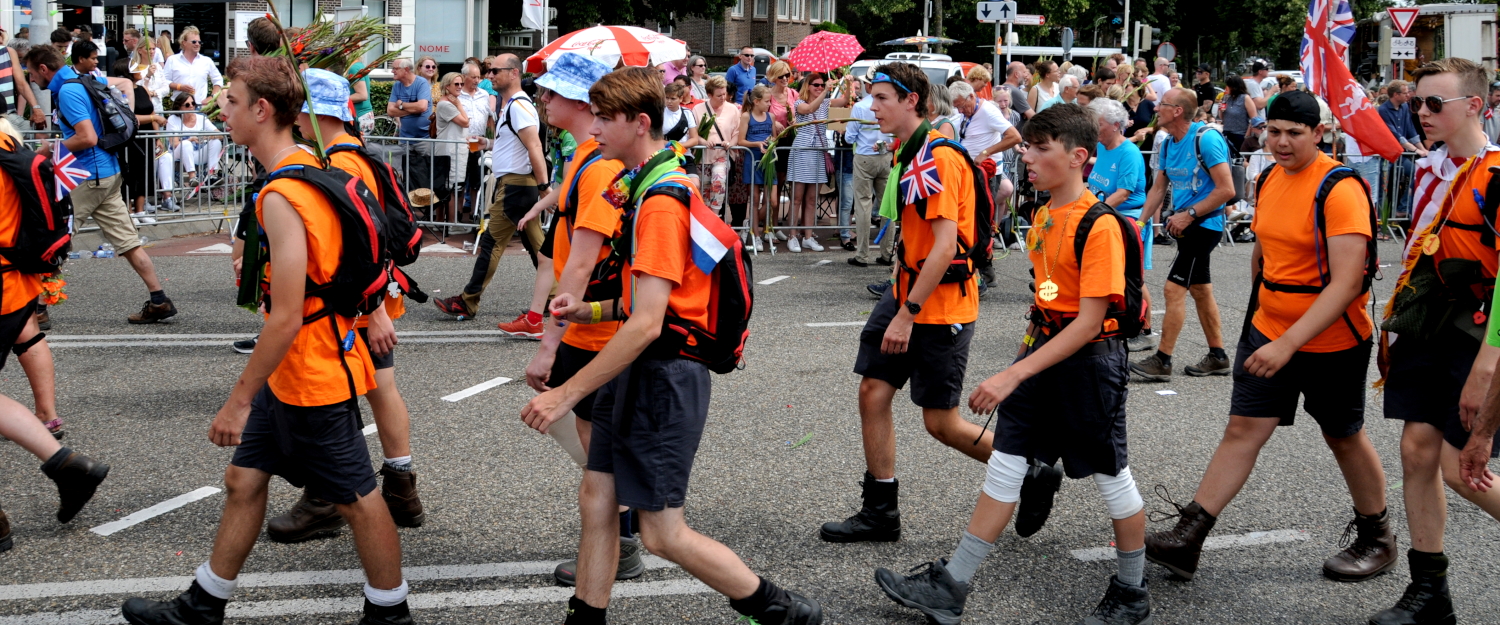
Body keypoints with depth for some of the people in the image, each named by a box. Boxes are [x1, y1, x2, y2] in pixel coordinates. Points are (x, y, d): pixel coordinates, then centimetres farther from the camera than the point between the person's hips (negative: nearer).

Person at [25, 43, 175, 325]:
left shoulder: (67, 91, -16)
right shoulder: (84, 80, 11)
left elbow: (87, 138, -24)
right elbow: (125, 84, 25)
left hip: (88, 177, -9)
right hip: (108, 174, 9)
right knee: (127, 241, 8)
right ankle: (160, 302, 7)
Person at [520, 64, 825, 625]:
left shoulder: (661, 199, -20)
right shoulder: (647, 184, 13)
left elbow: (647, 323, -25)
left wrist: (566, 394, -22)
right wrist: (592, 310, 7)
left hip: (664, 374, -10)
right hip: (638, 368, 10)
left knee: (663, 533, -2)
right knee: (596, 499, 10)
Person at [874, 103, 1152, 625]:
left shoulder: (1099, 226, -21)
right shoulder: (1044, 215, 6)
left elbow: (1089, 322, -24)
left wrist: (1014, 375, -27)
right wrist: (1026, 351, 14)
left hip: (1089, 358, -8)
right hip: (1044, 348, 8)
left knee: (1110, 477, 6)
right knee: (1004, 465, 7)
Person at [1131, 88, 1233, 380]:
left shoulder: (1206, 139, -19)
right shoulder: (1168, 144, 7)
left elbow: (1227, 189, -21)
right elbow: (1158, 188, 14)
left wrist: (1189, 214, -20)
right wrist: (1140, 222, 4)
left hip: (1205, 223, -9)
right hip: (1186, 223, 9)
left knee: (1174, 289, -11)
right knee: (1200, 290, 15)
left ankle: (1162, 361, -8)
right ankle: (1217, 357, 25)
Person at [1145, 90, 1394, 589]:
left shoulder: (1339, 189, -21)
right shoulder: (1269, 180, 2)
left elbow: (1347, 283, -27)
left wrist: (1288, 343, -31)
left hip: (1332, 339, -5)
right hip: (1269, 329, 5)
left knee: (1343, 437, 11)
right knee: (1243, 428, 0)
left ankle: (1377, 538, 32)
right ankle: (1187, 537, -3)